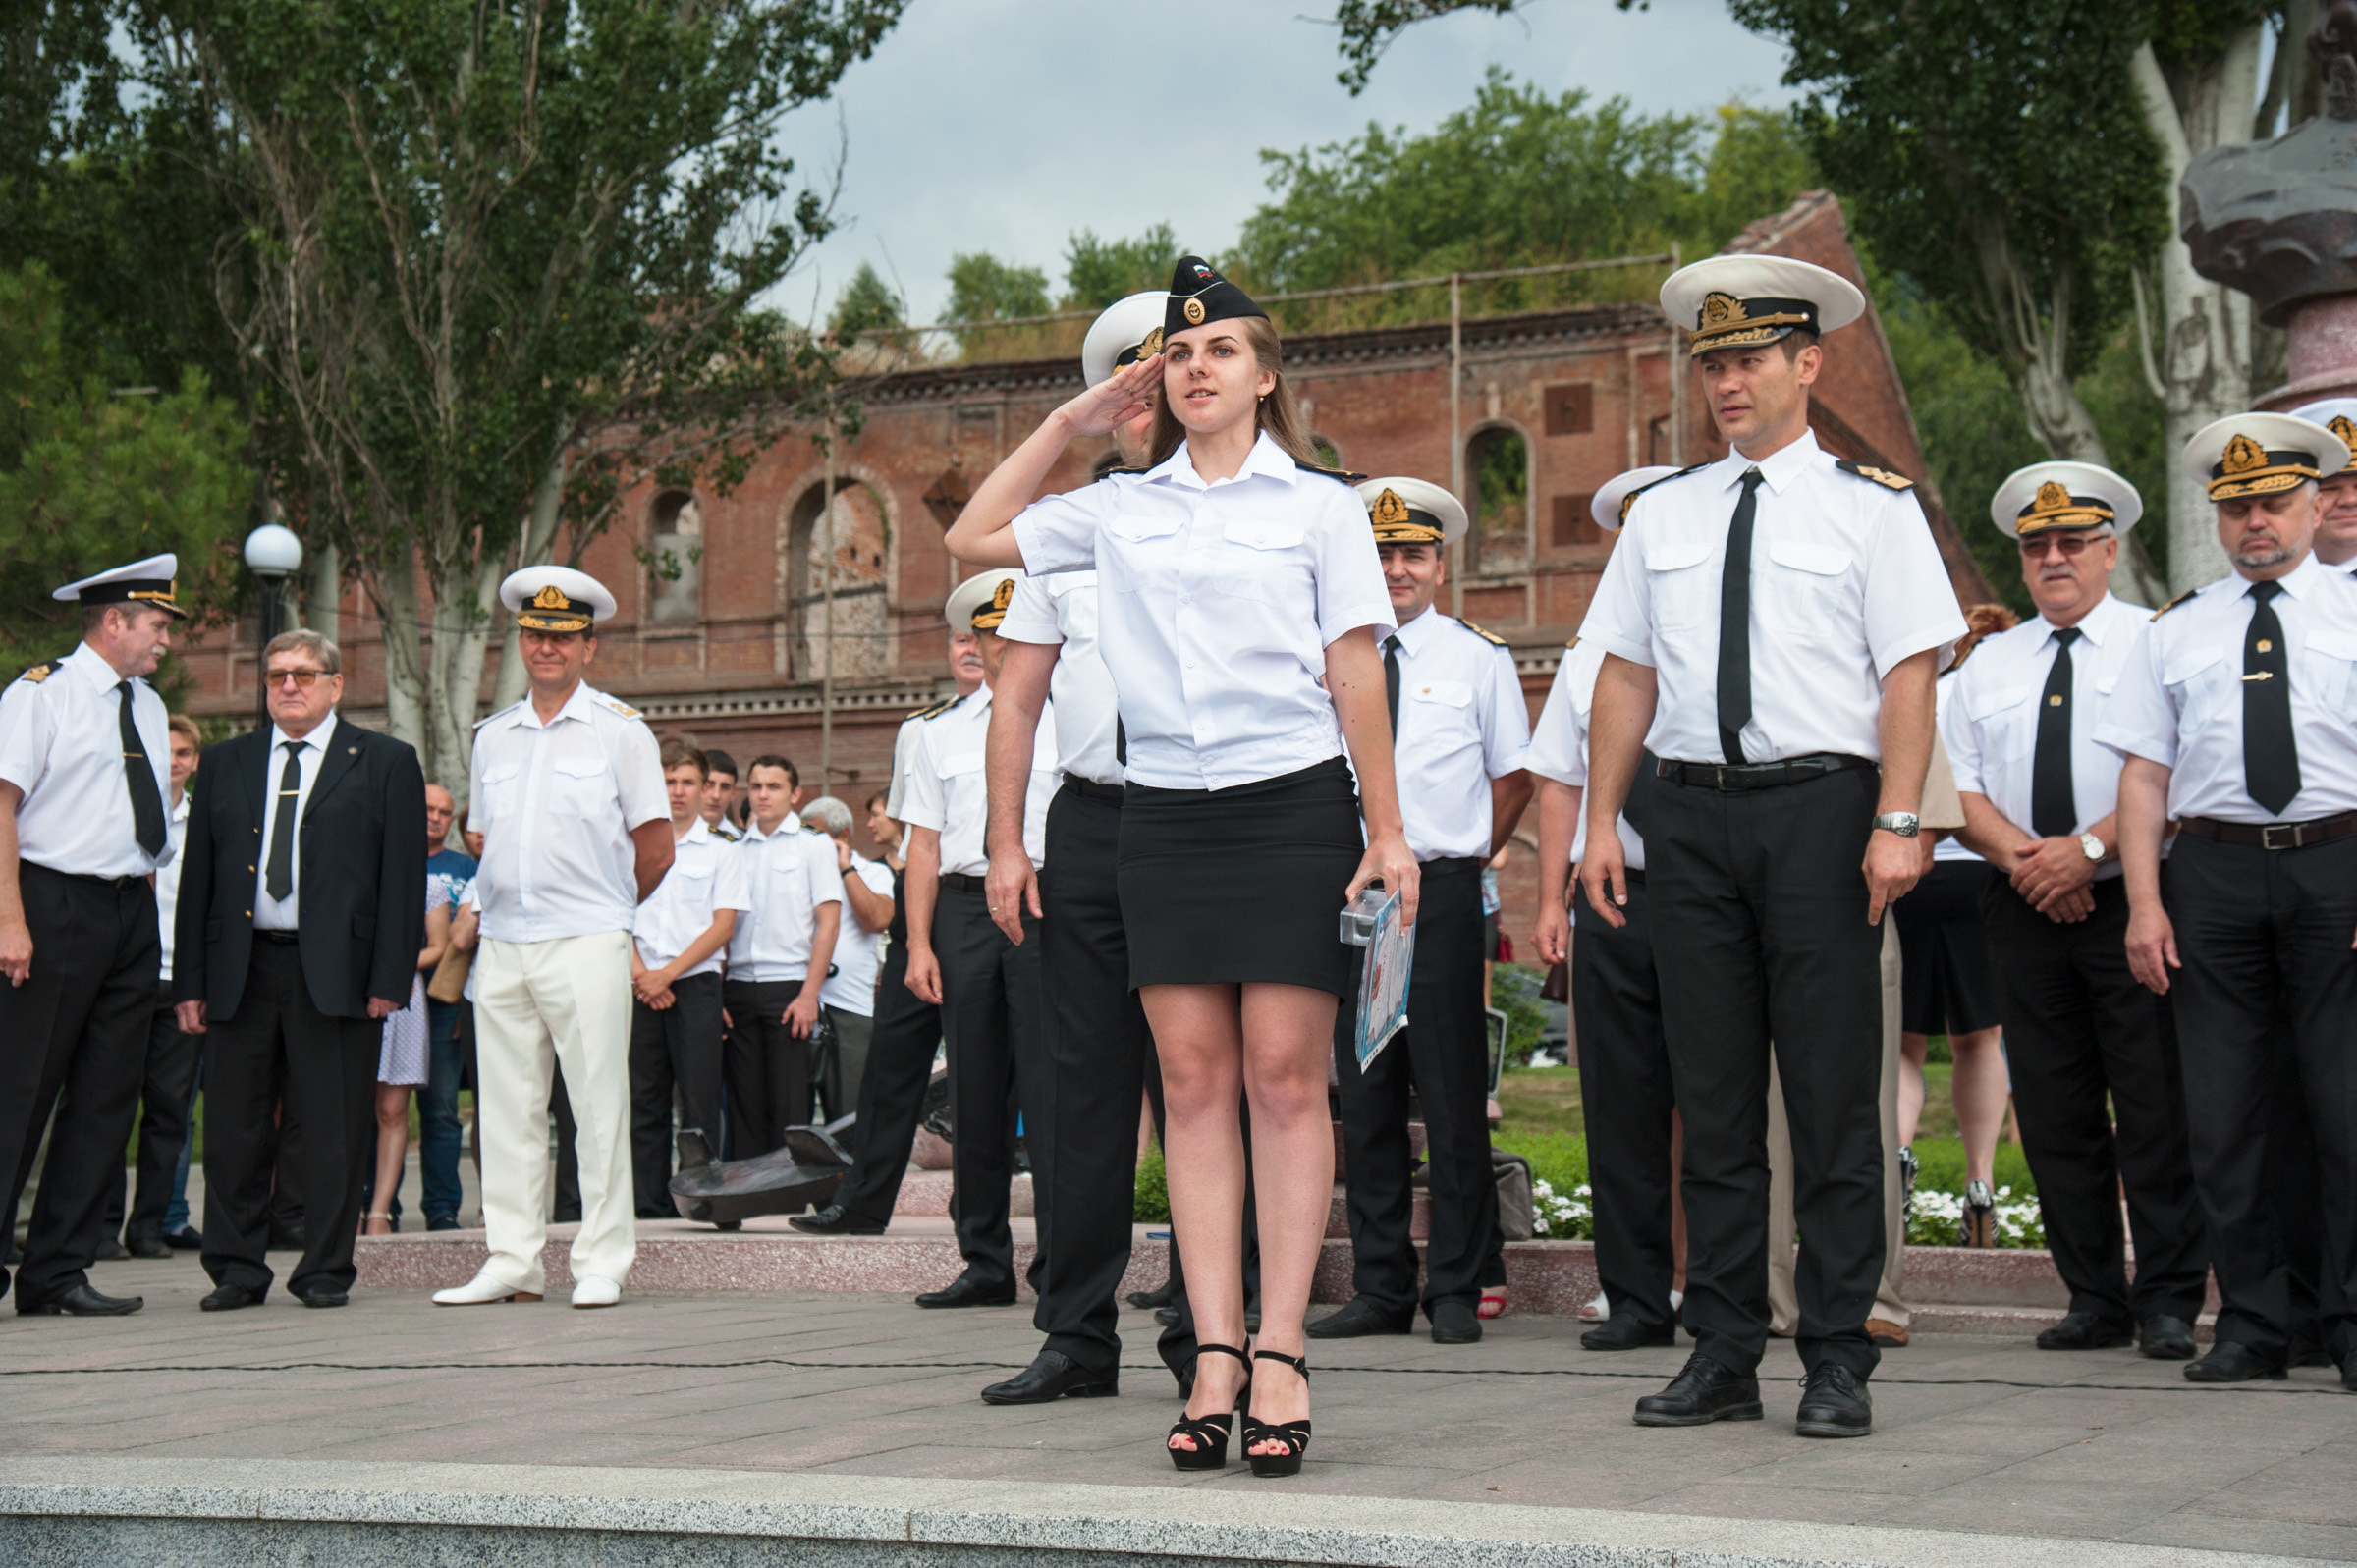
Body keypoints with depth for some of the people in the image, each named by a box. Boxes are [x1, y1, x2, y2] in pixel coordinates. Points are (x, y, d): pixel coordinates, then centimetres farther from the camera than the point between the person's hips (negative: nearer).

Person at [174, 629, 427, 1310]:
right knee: (233, 1127, 4)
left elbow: (404, 877, 0)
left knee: (335, 1129, 0)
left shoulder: (386, 762, 5)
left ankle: (326, 1271, 9)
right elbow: (198, 875, 13)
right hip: (241, 969, 3)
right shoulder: (225, 763, 15)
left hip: (335, 972, -3)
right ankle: (236, 1271, 14)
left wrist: (391, 977, -9)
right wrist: (189, 981, 5)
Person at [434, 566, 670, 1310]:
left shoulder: (619, 730, 1)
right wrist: (505, 906, 15)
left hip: (586, 943, -5)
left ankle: (602, 1264, 0)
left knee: (598, 1106, -4)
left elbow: (655, 850, 3)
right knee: (506, 1108, 5)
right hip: (503, 943, 5)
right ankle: (511, 1263, 10)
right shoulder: (493, 736, 15)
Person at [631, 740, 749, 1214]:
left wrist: (667, 973, -9)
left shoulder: (721, 852, 9)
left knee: (699, 1098, -6)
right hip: (641, 988, 2)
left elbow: (724, 925, 0)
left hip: (695, 982, -2)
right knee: (644, 1099, 0)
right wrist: (640, 973, -7)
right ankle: (651, 1205, 3)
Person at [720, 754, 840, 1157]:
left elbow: (828, 923, -2)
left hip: (789, 987, -3)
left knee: (789, 1108, -6)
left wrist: (809, 994, -12)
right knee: (745, 1104, 2)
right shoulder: (735, 852, 15)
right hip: (739, 987, 4)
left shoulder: (813, 847, 5)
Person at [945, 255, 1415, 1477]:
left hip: (1292, 803, -3)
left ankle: (1279, 1353, -5)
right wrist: (1071, 422, 16)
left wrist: (1387, 832, -2)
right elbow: (973, 538, 21)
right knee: (1193, 1082, 0)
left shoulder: (1319, 504, 6)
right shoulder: (1119, 509, 13)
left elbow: (1355, 674, 3)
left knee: (1286, 1077, -6)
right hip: (1163, 812, 3)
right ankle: (1215, 1353, 1)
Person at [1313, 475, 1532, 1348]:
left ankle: (1457, 1293, 3)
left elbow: (1515, 776, 11)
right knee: (1366, 1096, 6)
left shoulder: (1480, 658, 5)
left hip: (1441, 892, -3)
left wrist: (1466, 858, 7)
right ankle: (1379, 1291, 12)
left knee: (1452, 1095, -3)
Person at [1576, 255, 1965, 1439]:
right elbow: (1626, 676, 13)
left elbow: (1909, 672, -3)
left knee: (1833, 1095, -2)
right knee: (1712, 1096, 6)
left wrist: (1896, 824, -13)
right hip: (1693, 810, 4)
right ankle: (1721, 1356, 12)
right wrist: (1601, 823, 6)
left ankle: (1838, 1362, 5)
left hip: (1820, 808, -4)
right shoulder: (1662, 515, 15)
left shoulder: (1871, 507, 4)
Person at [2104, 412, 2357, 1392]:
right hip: (2213, 871, 2)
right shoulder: (2176, 631, 14)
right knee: (2224, 1110, 4)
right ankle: (2251, 1324, 12)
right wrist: (2145, 902, -1)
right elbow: (2144, 772, 9)